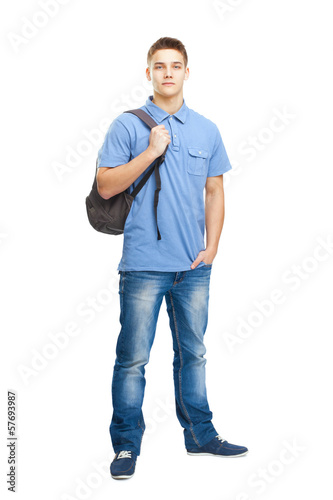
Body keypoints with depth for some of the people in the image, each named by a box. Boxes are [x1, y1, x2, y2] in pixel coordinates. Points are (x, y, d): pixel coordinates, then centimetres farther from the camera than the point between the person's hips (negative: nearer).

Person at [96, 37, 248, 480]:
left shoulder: (207, 131, 11)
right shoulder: (128, 126, 0)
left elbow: (214, 191, 13)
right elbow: (105, 186, -6)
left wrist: (211, 246, 4)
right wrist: (151, 152, -14)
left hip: (195, 266, 4)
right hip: (144, 264, -3)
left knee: (193, 353, 14)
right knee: (133, 358, 0)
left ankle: (200, 434, 27)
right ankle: (127, 444, 13)